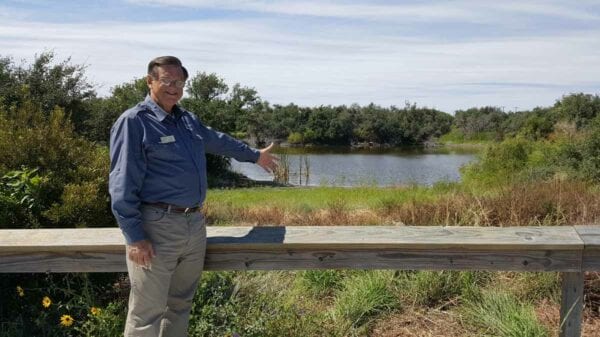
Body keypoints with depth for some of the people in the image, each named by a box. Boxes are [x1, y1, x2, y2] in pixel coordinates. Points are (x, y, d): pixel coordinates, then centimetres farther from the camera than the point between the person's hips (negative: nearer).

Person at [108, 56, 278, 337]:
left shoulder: (188, 120, 15)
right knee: (147, 312, -4)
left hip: (194, 224, 8)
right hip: (157, 227, -8)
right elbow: (123, 185, -14)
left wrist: (255, 155, 44)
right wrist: (134, 237, -19)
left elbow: (218, 140, 33)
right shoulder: (134, 122, -9)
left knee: (181, 304, 18)